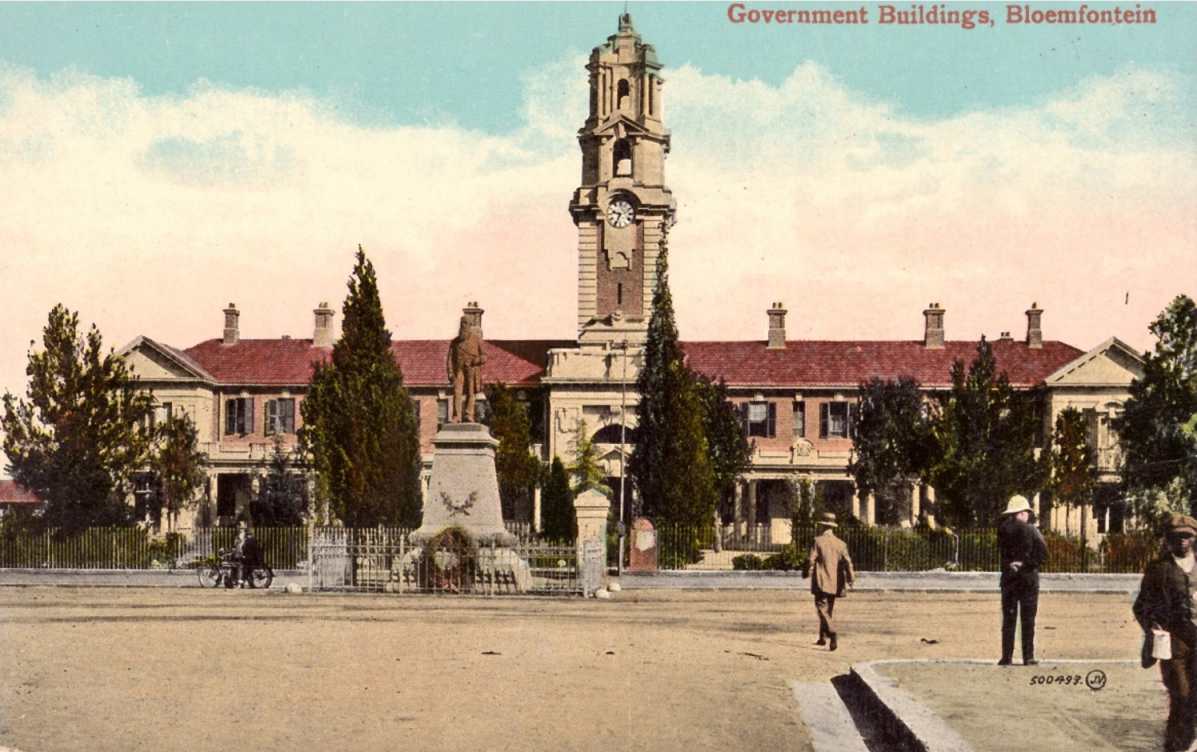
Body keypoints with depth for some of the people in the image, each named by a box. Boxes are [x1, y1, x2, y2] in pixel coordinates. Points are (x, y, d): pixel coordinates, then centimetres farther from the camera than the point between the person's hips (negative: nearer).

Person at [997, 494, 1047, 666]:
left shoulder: (1003, 529, -2)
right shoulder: (1031, 530, -8)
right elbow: (1042, 552, -14)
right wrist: (1026, 563, -9)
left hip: (1008, 577, 2)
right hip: (1028, 578, -2)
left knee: (1008, 619, 6)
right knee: (1028, 620, 3)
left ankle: (1007, 657, 2)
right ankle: (1028, 657, 1)